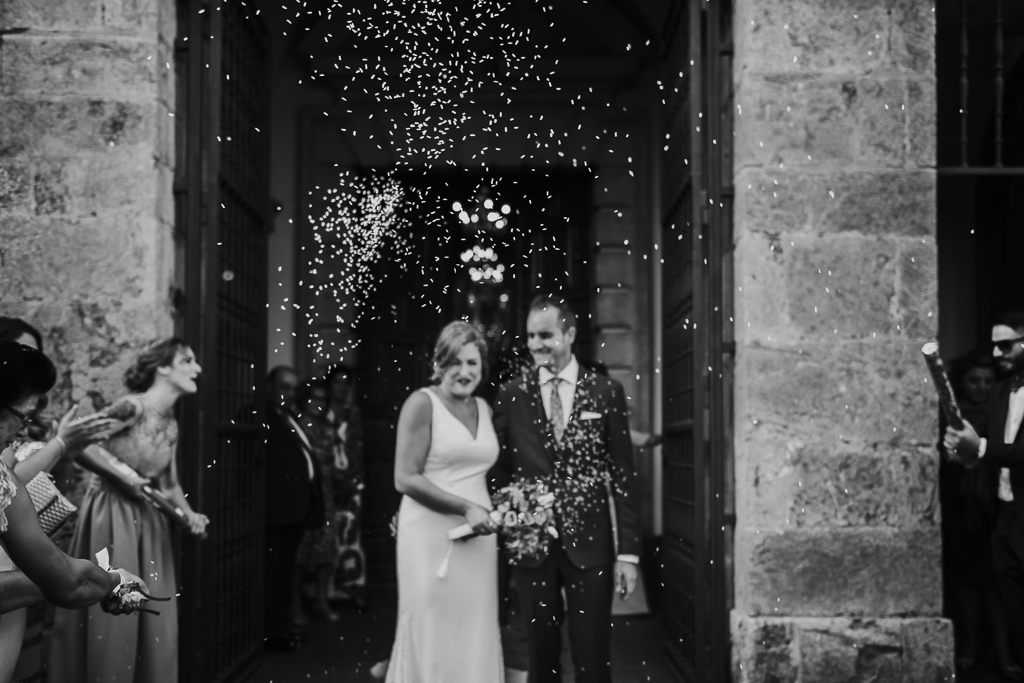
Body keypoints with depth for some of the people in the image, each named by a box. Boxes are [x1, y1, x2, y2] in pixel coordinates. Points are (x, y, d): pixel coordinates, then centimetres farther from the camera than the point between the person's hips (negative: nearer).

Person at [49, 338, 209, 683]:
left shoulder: (171, 424, 7)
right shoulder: (133, 406, -16)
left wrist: (189, 515, -5)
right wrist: (123, 475, -21)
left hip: (147, 520, 7)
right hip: (111, 515, -7)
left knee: (154, 620, 9)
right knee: (110, 616, -2)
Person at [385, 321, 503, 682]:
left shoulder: (483, 408, 13)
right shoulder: (422, 403, -6)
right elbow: (406, 479, -12)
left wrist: (493, 511, 5)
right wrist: (466, 508, -16)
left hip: (478, 539, 6)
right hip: (433, 536, -6)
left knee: (474, 639, 7)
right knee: (433, 639, 0)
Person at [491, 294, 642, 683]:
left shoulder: (606, 392, 0)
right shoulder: (510, 395, 3)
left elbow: (623, 476, 0)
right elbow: (499, 472, 8)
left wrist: (628, 551, -4)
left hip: (589, 541, -1)